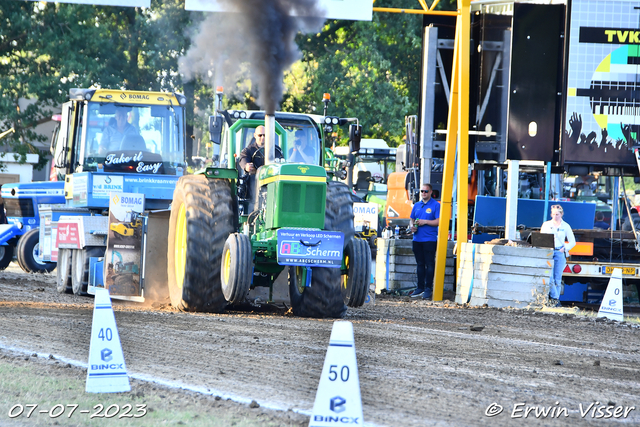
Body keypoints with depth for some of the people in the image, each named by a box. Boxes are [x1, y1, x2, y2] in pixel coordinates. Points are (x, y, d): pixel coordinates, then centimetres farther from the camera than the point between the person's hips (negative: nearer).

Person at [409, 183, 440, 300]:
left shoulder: (435, 205, -3)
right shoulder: (417, 205, 16)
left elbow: (439, 221, -10)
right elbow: (411, 219, 22)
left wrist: (425, 222, -16)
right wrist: (412, 226, 0)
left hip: (430, 239, -6)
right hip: (417, 239, 6)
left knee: (429, 264, -5)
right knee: (420, 264, 10)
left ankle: (428, 289, -2)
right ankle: (420, 288, 15)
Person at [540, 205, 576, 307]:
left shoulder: (565, 226, 10)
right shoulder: (546, 225, 12)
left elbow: (572, 242, 13)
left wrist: (565, 248, -3)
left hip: (559, 253, 0)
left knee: (557, 279, -2)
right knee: (549, 277, -15)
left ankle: (554, 300, 3)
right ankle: (554, 298, -13)